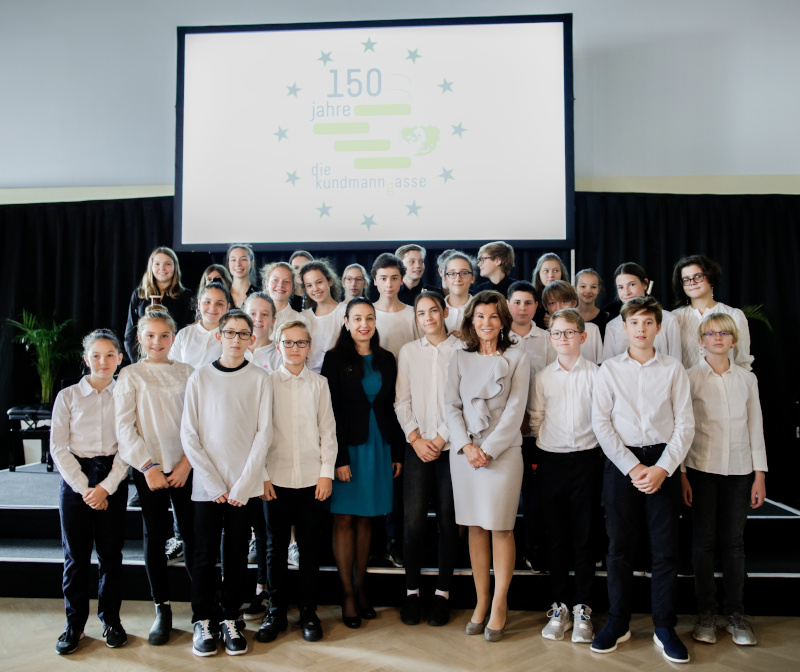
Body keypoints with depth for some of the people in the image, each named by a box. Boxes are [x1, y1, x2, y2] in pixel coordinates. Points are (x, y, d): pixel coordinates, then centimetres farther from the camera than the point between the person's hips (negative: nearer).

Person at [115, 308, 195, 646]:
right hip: (148, 467, 0)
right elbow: (124, 426, -1)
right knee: (154, 536, 5)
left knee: (191, 533, 0)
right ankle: (162, 610, 18)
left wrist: (186, 463, -6)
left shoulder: (186, 372, 7)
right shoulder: (130, 375, 4)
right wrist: (147, 466, -8)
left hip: (184, 466, 1)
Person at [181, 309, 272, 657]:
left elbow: (264, 433, -2)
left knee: (237, 554, 7)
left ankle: (229, 618, 24)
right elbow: (189, 435, -1)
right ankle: (202, 621, 22)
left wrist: (242, 485, -8)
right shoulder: (200, 378, 2)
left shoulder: (260, 379, 0)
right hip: (206, 484, 0)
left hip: (245, 485, 0)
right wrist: (215, 484, -7)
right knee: (205, 554, 6)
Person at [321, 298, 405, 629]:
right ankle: (348, 593, 12)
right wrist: (339, 457, -13)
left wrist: (397, 452, 5)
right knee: (344, 519, 2)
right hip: (348, 446, -3)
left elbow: (391, 408, 10)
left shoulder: (386, 360, 8)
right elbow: (331, 410, -8)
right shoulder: (335, 359, -3)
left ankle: (360, 586, 22)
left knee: (365, 519, 11)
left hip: (379, 447, 4)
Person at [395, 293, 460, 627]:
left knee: (448, 520, 4)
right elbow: (402, 401, 6)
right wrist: (415, 438, -4)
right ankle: (411, 591, 14)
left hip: (450, 446, -1)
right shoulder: (408, 351, 10)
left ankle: (442, 593, 18)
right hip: (417, 446, 1)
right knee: (413, 520, -2)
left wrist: (441, 438, -8)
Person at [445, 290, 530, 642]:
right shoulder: (460, 358, 9)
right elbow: (452, 406, 6)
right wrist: (466, 446, -7)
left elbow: (515, 409, -4)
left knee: (500, 527, 0)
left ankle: (499, 604, 13)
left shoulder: (517, 357, 2)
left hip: (502, 450, -3)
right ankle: (481, 601, 18)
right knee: (475, 526, 8)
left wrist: (488, 448, -10)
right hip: (464, 451, 3)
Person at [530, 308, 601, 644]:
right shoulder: (543, 377, 5)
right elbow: (535, 419, 9)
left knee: (584, 537, 4)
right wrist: (537, 456, 6)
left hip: (586, 460, -1)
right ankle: (559, 607, 19)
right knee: (556, 537, 8)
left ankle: (582, 608, 17)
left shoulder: (596, 373, 0)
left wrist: (600, 452, 1)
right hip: (551, 462, 2)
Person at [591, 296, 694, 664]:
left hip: (663, 462, 0)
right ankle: (617, 622, 20)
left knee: (665, 548, 5)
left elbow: (685, 424, 1)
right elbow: (601, 423, -1)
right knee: (619, 546, 6)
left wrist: (661, 468, -9)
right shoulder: (609, 369, 3)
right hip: (621, 462, 0)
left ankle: (665, 627, 20)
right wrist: (632, 467, -8)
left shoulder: (674, 369, 4)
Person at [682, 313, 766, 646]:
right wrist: (681, 474, -6)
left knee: (734, 542, 6)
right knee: (704, 540, 4)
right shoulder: (690, 378, -2)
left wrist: (760, 475, 4)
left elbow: (756, 427, 8)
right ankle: (706, 613, 15)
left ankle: (735, 614, 19)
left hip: (739, 470, 2)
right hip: (702, 469, -2)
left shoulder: (747, 378, 7)